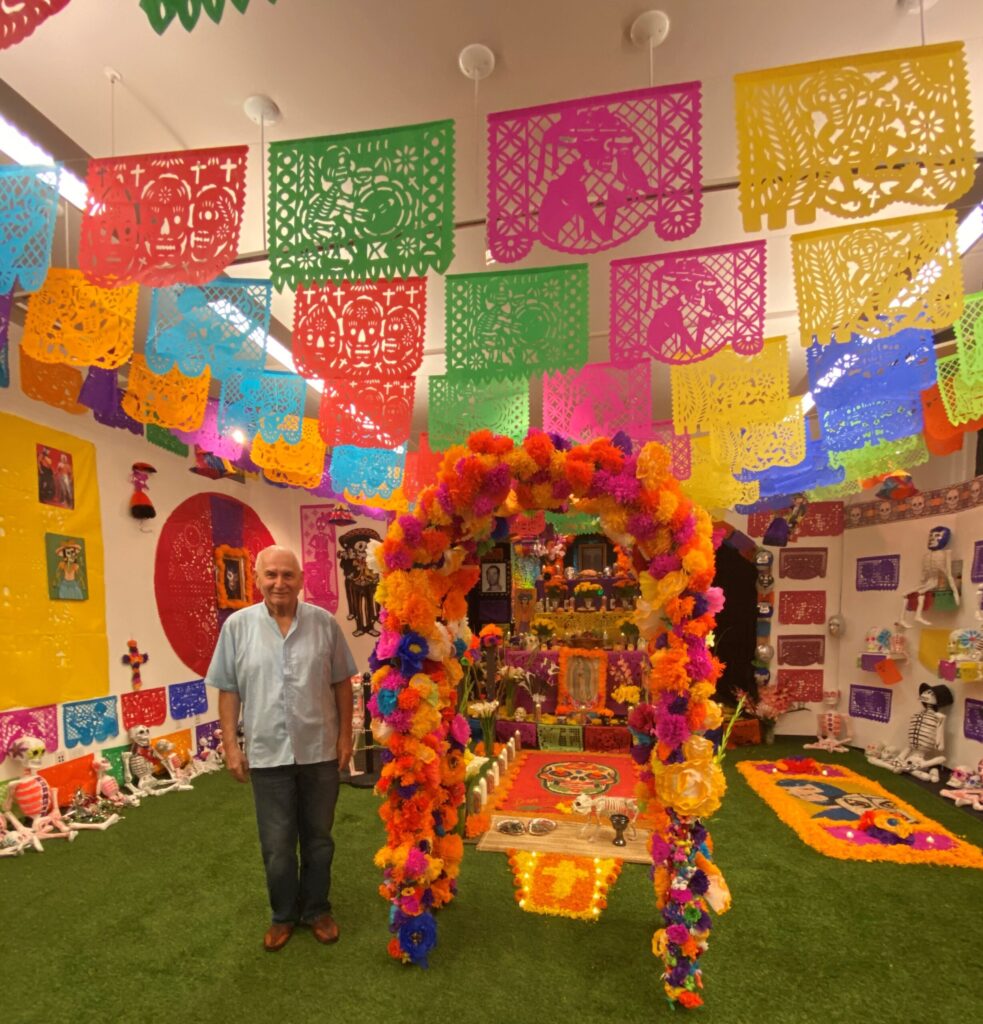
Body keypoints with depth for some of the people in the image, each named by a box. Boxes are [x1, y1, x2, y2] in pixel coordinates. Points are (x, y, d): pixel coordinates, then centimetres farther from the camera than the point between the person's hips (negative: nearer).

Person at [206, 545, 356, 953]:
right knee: (277, 845, 15)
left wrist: (345, 735, 1)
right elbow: (228, 690, 0)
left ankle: (316, 909, 38)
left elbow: (342, 683, 2)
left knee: (318, 838, 17)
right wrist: (230, 745, -2)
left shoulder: (324, 622, -5)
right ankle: (283, 915, 37)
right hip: (267, 753, 0)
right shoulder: (238, 625, -5)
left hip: (319, 750, 1)